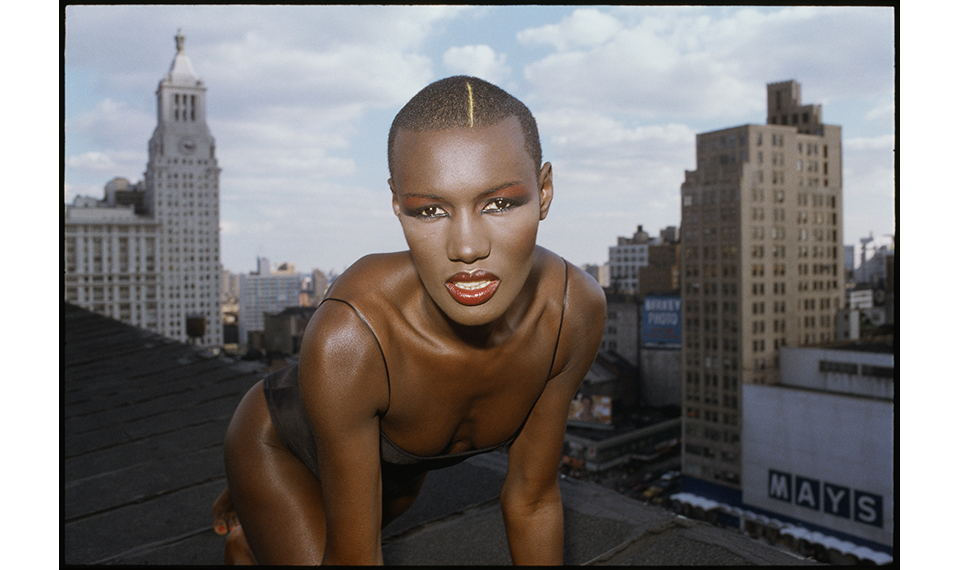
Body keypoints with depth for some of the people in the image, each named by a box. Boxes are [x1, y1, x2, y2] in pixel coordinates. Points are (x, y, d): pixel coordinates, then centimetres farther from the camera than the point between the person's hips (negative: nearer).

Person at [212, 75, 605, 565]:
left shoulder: (574, 309, -31)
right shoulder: (349, 336, -44)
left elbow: (532, 499, -16)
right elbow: (353, 556, -29)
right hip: (281, 446, -4)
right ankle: (246, 544, 22)